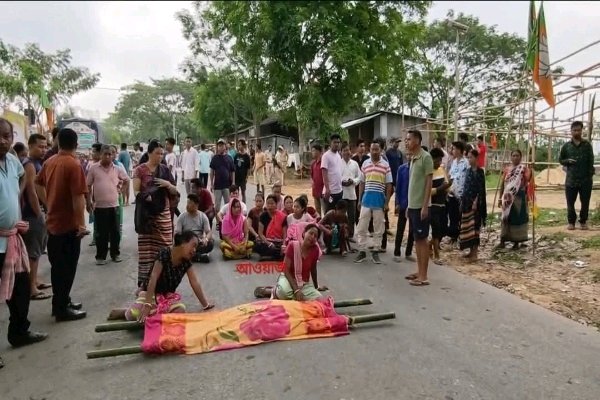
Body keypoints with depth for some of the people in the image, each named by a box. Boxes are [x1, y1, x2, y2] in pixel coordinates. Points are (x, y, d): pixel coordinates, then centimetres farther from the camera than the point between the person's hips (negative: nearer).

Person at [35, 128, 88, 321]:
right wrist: (81, 224, -18)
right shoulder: (73, 164, -18)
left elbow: (38, 184, 19)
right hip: (68, 224, -8)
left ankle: (61, 302, 29)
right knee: (66, 267, 2)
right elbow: (78, 197, -22)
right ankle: (62, 309, 10)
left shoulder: (49, 162, 7)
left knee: (57, 265, 17)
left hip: (53, 221, 8)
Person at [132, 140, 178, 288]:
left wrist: (168, 184, -9)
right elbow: (136, 192, -5)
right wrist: (147, 197, -23)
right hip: (147, 213, -3)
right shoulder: (140, 170, 0)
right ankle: (145, 282, 4)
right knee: (146, 249, -3)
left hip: (163, 213, 3)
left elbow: (175, 191, 11)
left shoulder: (165, 170, 10)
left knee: (164, 247, 1)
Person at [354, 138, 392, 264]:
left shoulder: (385, 165, -3)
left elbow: (388, 185, -1)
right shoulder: (365, 164, 5)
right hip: (367, 198, 2)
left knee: (379, 228, 6)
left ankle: (375, 252, 17)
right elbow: (362, 183, 11)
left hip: (379, 200, -2)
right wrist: (359, 200, 8)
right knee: (362, 227, 2)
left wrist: (387, 202, -6)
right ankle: (362, 251, 12)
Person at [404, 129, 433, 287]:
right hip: (412, 205, 8)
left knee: (422, 239, -3)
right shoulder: (413, 159, 13)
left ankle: (423, 276, 3)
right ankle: (419, 271, 21)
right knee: (416, 239, 12)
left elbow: (429, 183, -15)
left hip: (421, 206, -8)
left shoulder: (425, 157, -12)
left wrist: (425, 206, -19)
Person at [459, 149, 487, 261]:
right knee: (467, 227, 9)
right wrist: (462, 200, 12)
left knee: (474, 227, -6)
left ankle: (475, 253, -1)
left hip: (474, 202, -7)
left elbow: (481, 189, -13)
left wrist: (476, 202, -19)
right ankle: (471, 251, 18)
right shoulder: (468, 170, 12)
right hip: (466, 201, 7)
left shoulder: (480, 172, -9)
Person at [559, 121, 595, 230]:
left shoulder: (587, 145, 2)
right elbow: (560, 160, 11)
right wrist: (568, 161, -10)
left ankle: (583, 221, 20)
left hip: (585, 179, 0)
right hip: (571, 179, 1)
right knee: (570, 202, 5)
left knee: (585, 202, 6)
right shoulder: (566, 146, 4)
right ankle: (571, 222, 18)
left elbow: (591, 161, 1)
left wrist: (591, 175, -6)